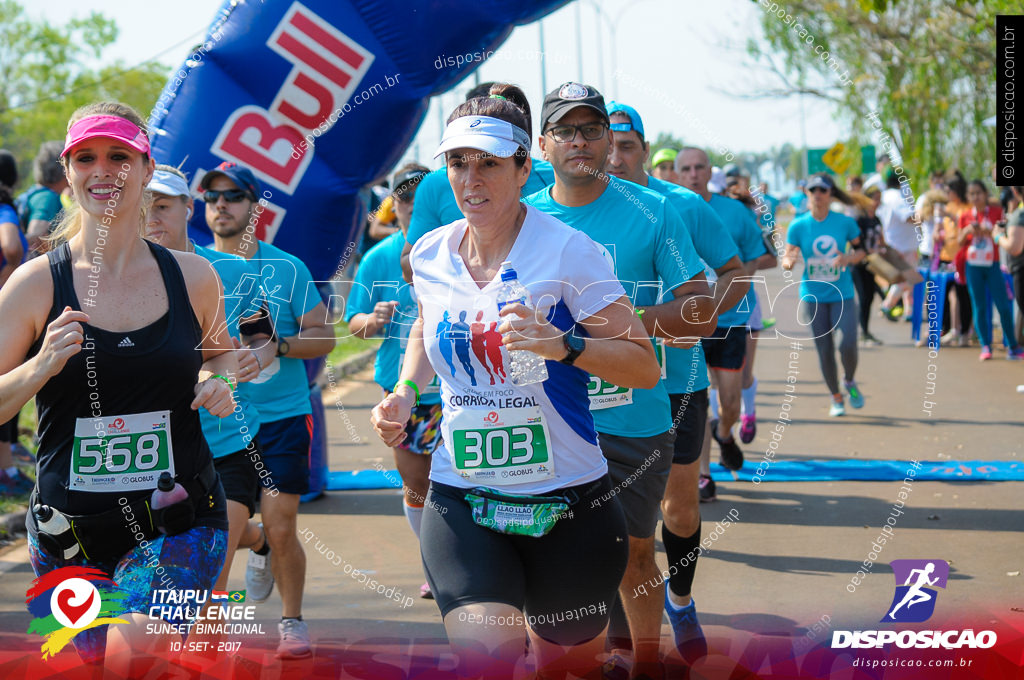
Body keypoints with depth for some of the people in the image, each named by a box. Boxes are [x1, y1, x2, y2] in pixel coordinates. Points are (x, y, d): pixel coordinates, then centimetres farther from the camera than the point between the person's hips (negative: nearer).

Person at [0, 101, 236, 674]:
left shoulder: (193, 276, 1)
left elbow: (220, 348, 21)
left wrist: (218, 381, -1)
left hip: (180, 522, -1)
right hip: (70, 532, 1)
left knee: (132, 658, -21)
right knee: (86, 664, 11)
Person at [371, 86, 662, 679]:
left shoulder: (568, 251, -10)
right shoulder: (431, 254, 4)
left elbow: (646, 367, -10)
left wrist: (564, 345, -25)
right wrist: (405, 391, 9)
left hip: (566, 499, -2)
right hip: (460, 497, 2)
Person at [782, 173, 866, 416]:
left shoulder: (845, 223, -3)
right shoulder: (798, 226, -3)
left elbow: (860, 250, 8)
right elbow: (785, 261, -2)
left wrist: (848, 258, -14)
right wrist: (790, 261, -26)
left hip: (842, 296, -1)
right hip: (813, 297, 1)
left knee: (847, 345, -16)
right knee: (824, 350, 3)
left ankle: (849, 382, 17)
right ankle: (836, 398, 24)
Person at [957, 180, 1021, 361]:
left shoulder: (996, 212, 1)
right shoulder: (965, 216, 4)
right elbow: (960, 243, 10)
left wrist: (989, 231, -15)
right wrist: (966, 232, -10)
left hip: (992, 265, -1)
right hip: (973, 266, 1)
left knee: (1003, 306, -5)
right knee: (979, 307, 2)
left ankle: (1012, 346, 3)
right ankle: (985, 346, 9)